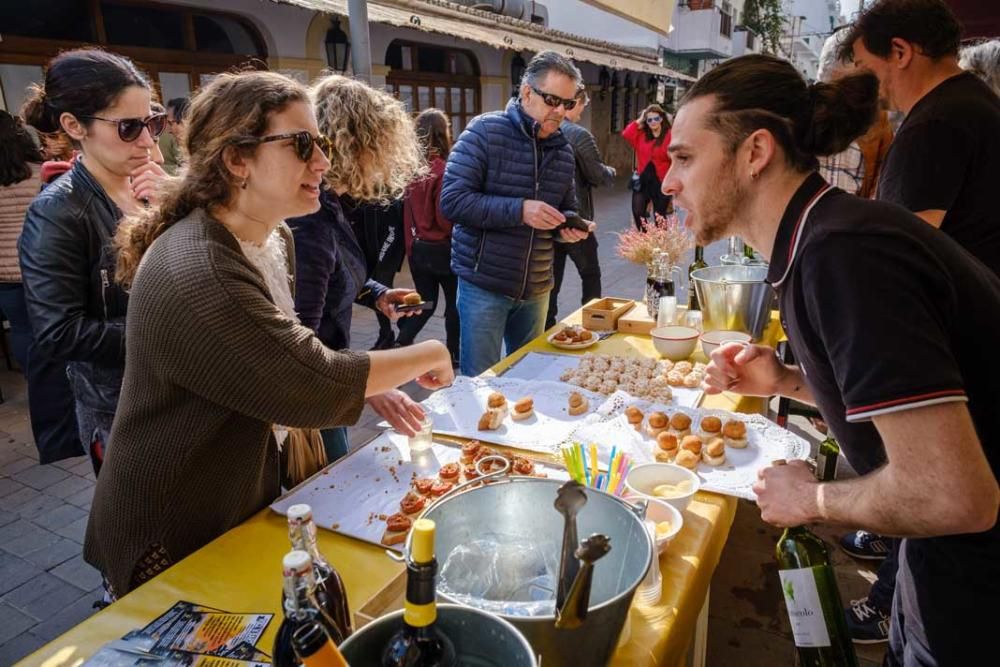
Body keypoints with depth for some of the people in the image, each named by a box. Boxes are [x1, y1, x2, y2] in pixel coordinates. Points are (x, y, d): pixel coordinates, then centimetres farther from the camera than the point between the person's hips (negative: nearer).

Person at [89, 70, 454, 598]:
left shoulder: (273, 238, -1)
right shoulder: (196, 275, -32)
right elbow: (315, 384, -31)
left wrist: (374, 387, -3)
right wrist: (427, 356, -18)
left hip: (244, 502, 9)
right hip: (174, 542, -8)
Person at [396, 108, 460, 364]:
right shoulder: (444, 170, -17)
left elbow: (407, 214, 6)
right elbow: (446, 218, -19)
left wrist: (411, 246, 13)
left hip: (418, 248, 6)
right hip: (443, 248, -5)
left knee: (425, 301, 17)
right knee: (455, 302, 12)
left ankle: (401, 343, 6)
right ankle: (454, 353, 22)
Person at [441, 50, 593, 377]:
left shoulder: (563, 148, 7)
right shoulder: (485, 131, -10)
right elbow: (452, 201, -17)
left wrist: (569, 225, -6)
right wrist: (519, 210, -25)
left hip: (536, 287, 6)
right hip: (484, 285, -5)